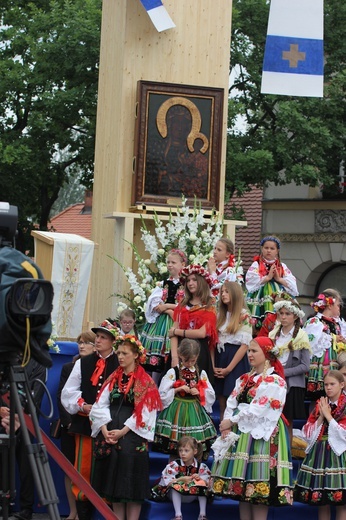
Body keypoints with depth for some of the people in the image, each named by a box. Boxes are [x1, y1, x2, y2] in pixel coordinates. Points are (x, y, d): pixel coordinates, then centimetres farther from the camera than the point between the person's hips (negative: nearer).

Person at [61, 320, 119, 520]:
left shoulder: (119, 366, 0)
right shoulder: (83, 363, 11)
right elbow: (69, 392, 8)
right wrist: (82, 406, -6)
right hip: (85, 423, 3)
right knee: (83, 469, 2)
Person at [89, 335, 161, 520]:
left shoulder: (145, 382, -1)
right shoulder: (113, 379, 12)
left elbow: (145, 413, -9)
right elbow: (100, 405, 4)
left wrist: (122, 432, -15)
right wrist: (105, 431, -10)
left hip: (133, 436, -5)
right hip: (110, 434, 5)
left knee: (132, 483, -4)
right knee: (113, 480, 6)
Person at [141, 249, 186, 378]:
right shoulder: (162, 284, 15)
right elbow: (154, 304, 2)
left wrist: (166, 306, -9)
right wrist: (169, 311, -13)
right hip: (160, 323, 4)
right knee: (155, 360, -1)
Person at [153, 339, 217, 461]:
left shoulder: (201, 374, 8)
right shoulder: (173, 372, -1)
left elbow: (211, 395, 11)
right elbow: (163, 393, -5)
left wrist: (199, 392, -7)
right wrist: (179, 389, -13)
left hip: (195, 410, 2)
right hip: (177, 409, -2)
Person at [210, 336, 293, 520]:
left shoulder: (274, 381, -9)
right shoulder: (245, 379, 17)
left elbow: (257, 410, -16)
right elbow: (231, 404, 10)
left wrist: (231, 422, -9)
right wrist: (226, 427, -7)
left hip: (260, 435, -8)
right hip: (240, 434, 8)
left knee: (258, 486, -9)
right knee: (241, 486, 7)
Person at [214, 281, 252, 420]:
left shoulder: (243, 315, -6)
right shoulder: (220, 315, 13)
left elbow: (245, 345, -11)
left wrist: (229, 368, -13)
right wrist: (213, 365, -2)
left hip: (236, 360, -6)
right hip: (219, 358, 6)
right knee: (222, 403, 7)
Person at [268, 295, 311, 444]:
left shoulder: (301, 336, -2)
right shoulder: (273, 335, 10)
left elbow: (305, 366, -8)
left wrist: (284, 373, -15)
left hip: (292, 385, -3)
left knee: (287, 424, 1)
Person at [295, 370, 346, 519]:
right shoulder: (319, 405, 12)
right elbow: (308, 433, 7)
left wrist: (328, 415, -10)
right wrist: (321, 417, -6)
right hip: (318, 455, 4)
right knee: (322, 503, 6)